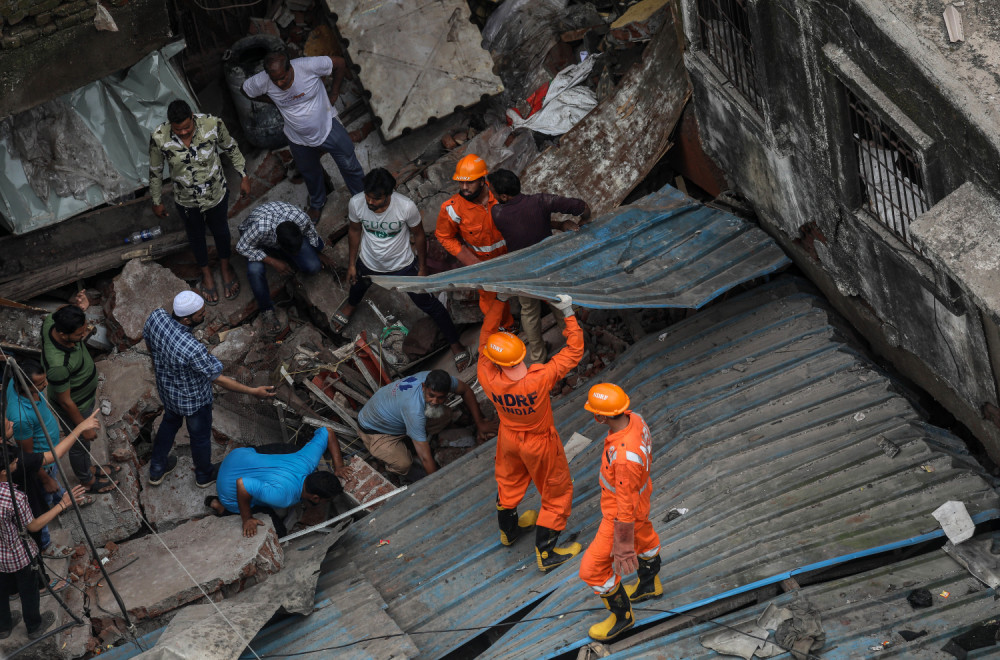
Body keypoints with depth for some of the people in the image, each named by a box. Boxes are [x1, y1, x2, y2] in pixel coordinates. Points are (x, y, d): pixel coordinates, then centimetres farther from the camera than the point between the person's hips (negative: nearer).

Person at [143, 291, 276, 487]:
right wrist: (254, 391, -21)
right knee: (200, 436, 24)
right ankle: (204, 475, 53)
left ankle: (156, 471, 54)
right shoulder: (193, 350, -45)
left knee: (170, 422, 34)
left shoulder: (157, 316, -27)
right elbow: (218, 379, -30)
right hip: (193, 399, -6)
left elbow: (147, 339, -3)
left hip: (166, 388, 6)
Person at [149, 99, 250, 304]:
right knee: (196, 235, 27)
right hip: (186, 200, 0)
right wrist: (157, 201, 1)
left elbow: (231, 148, -8)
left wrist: (243, 176, -1)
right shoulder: (159, 138, -29)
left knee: (221, 230, 27)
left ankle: (225, 266, 57)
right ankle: (206, 272, 55)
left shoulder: (212, 124, -30)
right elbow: (155, 171, -11)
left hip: (216, 193, 0)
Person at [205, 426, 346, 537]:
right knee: (277, 532, 2)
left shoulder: (308, 461, -18)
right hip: (231, 490, -7)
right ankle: (222, 507, 8)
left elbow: (327, 432, -5)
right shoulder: (283, 497, -38)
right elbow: (242, 484, -43)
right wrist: (246, 519, -28)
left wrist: (338, 466, -8)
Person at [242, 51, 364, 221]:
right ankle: (317, 203, 58)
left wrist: (334, 94, -10)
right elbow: (246, 91, -3)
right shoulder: (262, 82, -27)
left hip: (328, 129, -2)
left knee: (350, 166, 17)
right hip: (299, 140, 2)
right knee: (310, 173, 28)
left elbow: (340, 64, -18)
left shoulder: (308, 66, -34)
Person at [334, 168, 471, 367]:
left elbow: (419, 235, -16)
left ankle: (455, 343, 32)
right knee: (357, 286, 34)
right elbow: (354, 231, -6)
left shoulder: (407, 207, -36)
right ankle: (351, 304, 73)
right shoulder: (356, 203, -29)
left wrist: (422, 269, -5)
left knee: (428, 304, 11)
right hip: (368, 264, 3)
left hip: (402, 266, -3)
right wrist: (351, 264, 5)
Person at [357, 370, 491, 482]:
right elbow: (425, 457, -37)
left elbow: (465, 391, 1)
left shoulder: (439, 379, -24)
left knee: (445, 415, -9)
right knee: (403, 464, -31)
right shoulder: (414, 410, -44)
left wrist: (480, 423, 1)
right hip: (375, 430, -7)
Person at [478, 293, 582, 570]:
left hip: (509, 437, 4)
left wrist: (500, 301, -15)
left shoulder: (489, 379, -32)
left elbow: (485, 335, -17)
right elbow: (574, 351, -31)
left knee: (509, 481, 31)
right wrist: (569, 313, -26)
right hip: (540, 444, -4)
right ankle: (546, 554, 29)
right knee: (556, 493, 19)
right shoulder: (540, 380, -42)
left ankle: (508, 530, 56)